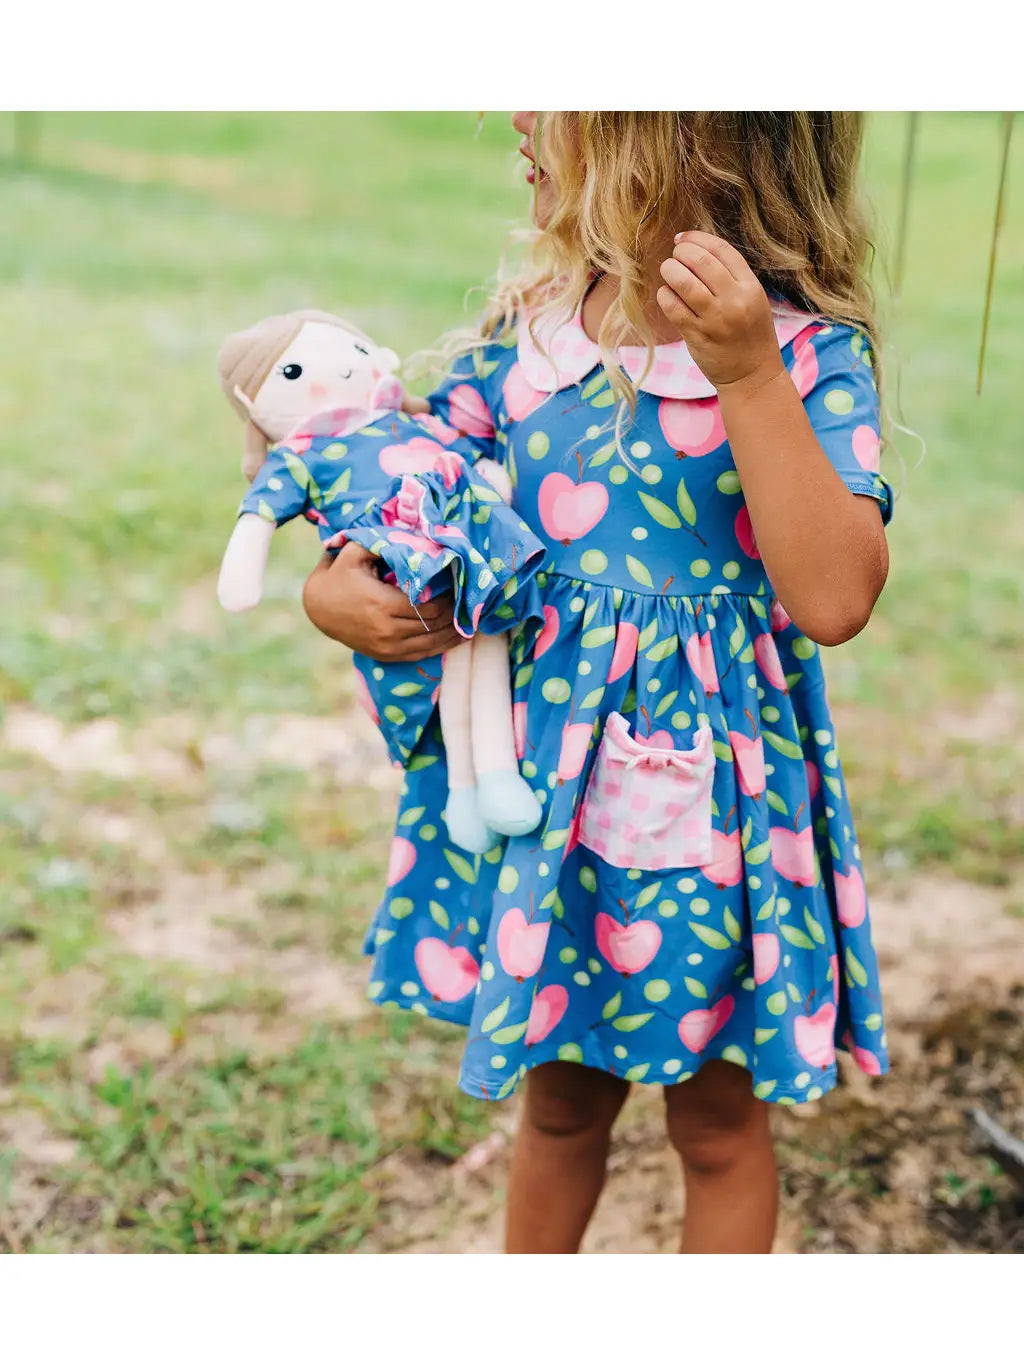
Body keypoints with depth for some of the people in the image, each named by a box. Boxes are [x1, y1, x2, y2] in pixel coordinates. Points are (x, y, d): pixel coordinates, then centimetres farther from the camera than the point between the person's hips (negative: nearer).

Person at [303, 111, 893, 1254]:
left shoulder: (808, 352, -15)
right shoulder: (528, 325, 0)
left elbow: (835, 599, -28)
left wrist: (746, 375, -32)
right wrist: (332, 585, -9)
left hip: (705, 782, -4)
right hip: (541, 765, 4)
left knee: (718, 1120, 16)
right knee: (559, 1094, 23)